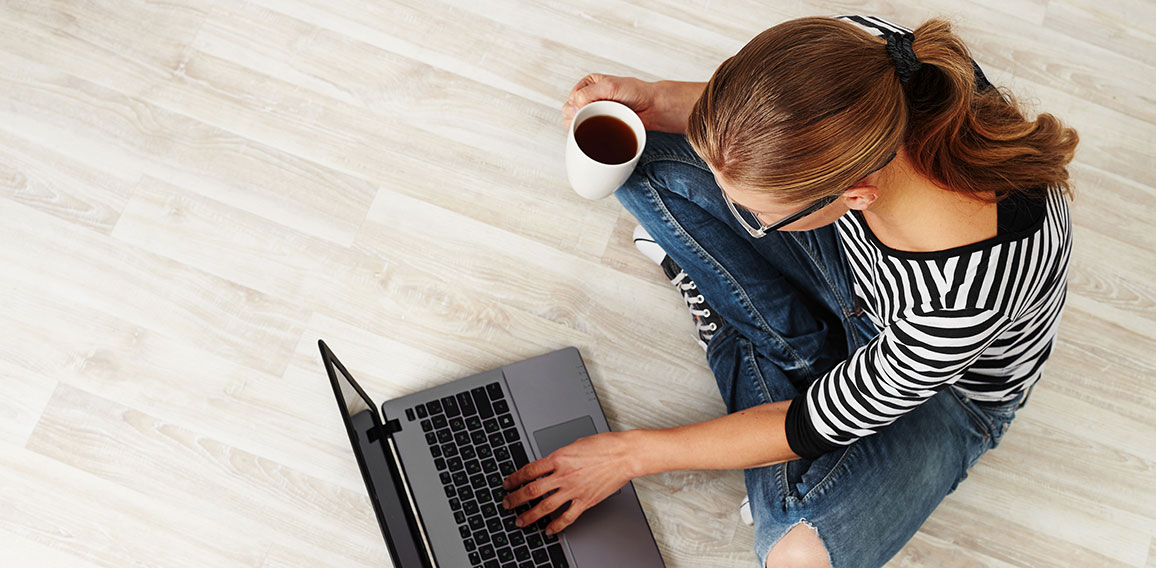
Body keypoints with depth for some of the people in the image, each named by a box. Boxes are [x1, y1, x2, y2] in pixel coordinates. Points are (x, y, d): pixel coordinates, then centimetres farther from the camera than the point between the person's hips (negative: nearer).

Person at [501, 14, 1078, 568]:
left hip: (949, 385, -4)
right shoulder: (859, 50, -32)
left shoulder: (970, 287, -43)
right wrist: (657, 102, -26)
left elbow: (817, 428, -27)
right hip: (846, 253, 5)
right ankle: (797, 347, 0)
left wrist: (630, 454, -18)